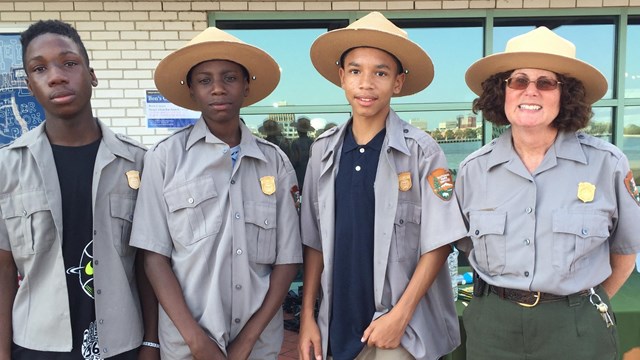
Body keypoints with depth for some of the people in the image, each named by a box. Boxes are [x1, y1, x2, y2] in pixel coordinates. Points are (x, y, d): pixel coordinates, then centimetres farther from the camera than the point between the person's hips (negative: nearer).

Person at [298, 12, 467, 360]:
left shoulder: (422, 151, -10)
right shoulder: (322, 152, 0)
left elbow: (437, 244, -8)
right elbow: (315, 242, 4)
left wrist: (400, 315, -13)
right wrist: (307, 316, 3)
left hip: (403, 330, -3)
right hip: (338, 325, 4)